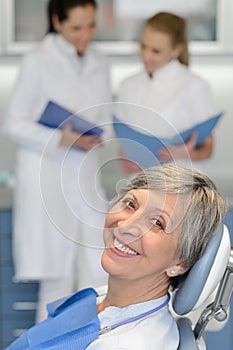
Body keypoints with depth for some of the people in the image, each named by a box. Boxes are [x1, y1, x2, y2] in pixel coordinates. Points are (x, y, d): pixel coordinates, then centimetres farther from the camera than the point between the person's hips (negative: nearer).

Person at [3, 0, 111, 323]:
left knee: (97, 274, 2)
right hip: (46, 177, -5)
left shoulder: (99, 64, 8)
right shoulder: (37, 62, -8)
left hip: (85, 175, 5)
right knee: (58, 279, 0)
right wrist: (61, 139, -19)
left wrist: (94, 138, -7)